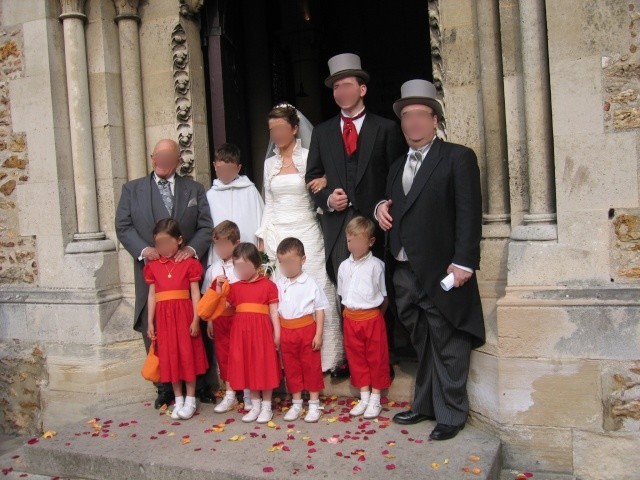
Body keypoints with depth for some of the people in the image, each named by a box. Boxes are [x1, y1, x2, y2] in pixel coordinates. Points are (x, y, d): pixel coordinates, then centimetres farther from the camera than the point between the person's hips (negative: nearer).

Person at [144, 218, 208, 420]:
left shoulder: (189, 263, -1)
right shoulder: (153, 266, 8)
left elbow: (195, 293, -3)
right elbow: (152, 295, 9)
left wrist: (195, 320, -8)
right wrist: (150, 322, 6)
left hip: (184, 314, -3)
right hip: (163, 316, 3)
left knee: (187, 355, 3)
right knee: (169, 357, 9)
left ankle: (190, 400, 15)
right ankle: (178, 400, 22)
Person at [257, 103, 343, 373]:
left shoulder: (310, 158, -1)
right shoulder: (270, 163, 13)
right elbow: (269, 205, 16)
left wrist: (326, 181, -20)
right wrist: (263, 238, 9)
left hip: (306, 234, -4)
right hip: (277, 236, 4)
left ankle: (323, 357, 5)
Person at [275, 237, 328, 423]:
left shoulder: (310, 283, -7)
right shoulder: (278, 284, 3)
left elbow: (320, 310, -4)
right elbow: (274, 309, 6)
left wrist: (318, 334, -8)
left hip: (307, 329, -3)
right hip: (286, 331, 3)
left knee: (311, 366, 6)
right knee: (291, 368, 12)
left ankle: (314, 404, 19)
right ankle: (296, 403, 26)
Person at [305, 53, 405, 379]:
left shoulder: (386, 129, 5)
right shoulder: (322, 132, 14)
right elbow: (312, 176, 13)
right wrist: (327, 198, -5)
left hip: (374, 221, -2)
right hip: (337, 223, 2)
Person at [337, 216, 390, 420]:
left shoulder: (376, 265, -10)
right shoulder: (344, 266, 5)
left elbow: (384, 296, -3)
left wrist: (376, 315, 3)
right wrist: (350, 312, 8)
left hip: (372, 317, -5)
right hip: (350, 318, 5)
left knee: (376, 358, 6)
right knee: (356, 357, 11)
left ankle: (375, 399, 17)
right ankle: (364, 397, 23)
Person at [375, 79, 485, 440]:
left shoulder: (458, 158, -4)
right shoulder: (398, 166, 19)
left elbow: (469, 214, -11)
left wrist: (463, 262, -18)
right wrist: (382, 208, 2)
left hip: (442, 272, -6)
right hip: (406, 272, 7)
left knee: (447, 345, 3)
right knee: (422, 344, 17)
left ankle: (451, 414, 16)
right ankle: (426, 404, 30)